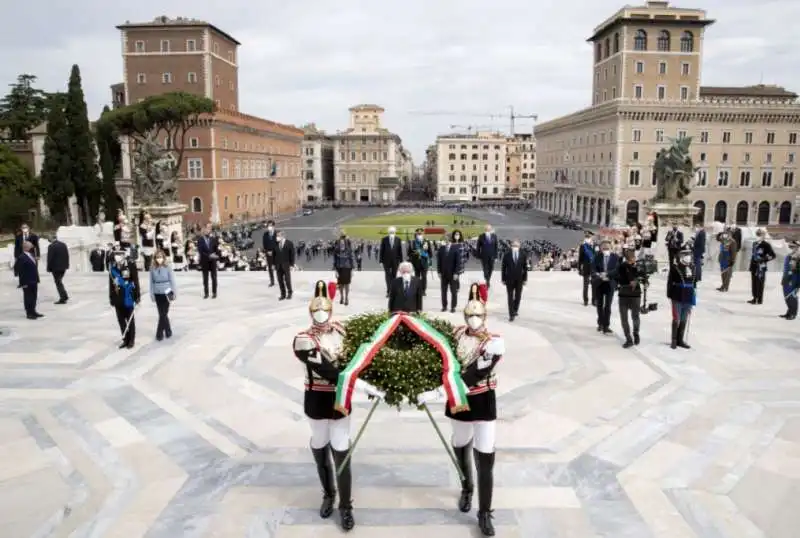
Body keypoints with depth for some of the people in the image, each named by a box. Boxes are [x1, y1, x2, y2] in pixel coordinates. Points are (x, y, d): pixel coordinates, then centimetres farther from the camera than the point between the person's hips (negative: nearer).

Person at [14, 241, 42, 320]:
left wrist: (37, 279, 14)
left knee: (34, 297, 15)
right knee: (28, 297, 0)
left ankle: (33, 311, 26)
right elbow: (19, 270, -16)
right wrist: (23, 282, -17)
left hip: (34, 281, 8)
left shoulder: (32, 256, 12)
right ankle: (29, 313, 8)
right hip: (27, 282, -8)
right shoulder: (21, 258, -15)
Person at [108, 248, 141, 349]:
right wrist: (111, 298, 11)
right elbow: (111, 282, 11)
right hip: (117, 297, 5)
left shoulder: (130, 264, -9)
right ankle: (125, 339, 22)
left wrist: (137, 296, -9)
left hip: (128, 296, -4)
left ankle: (131, 340, 17)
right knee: (120, 320, 10)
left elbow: (135, 280, -8)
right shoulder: (113, 266, 5)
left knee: (130, 319, 6)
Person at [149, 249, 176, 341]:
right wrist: (152, 295, 1)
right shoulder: (152, 269, -1)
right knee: (162, 314, 9)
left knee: (163, 314, -4)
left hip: (166, 293, -3)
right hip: (157, 294, 3)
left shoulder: (168, 268, -7)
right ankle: (168, 331, 24)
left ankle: (159, 334, 3)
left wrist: (174, 293, -4)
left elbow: (172, 281, -3)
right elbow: (151, 283, 4)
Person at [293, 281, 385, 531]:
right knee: (320, 451, 16)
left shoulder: (341, 332, -3)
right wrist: (365, 387, -32)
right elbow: (329, 372, -27)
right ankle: (328, 495, 39)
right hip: (317, 402, -1)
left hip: (340, 400, 2)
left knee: (341, 454, 2)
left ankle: (345, 506, 18)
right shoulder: (303, 341, -18)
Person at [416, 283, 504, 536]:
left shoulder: (494, 343, -22)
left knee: (485, 458, -3)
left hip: (483, 404, -4)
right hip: (459, 401, 4)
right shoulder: (457, 334, -6)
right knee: (460, 447, 21)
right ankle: (467, 488, 49)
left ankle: (485, 513, 14)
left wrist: (436, 393, -36)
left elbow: (471, 377, -30)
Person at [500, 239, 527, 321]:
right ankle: (511, 314, 4)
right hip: (509, 279, -2)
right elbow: (503, 268, -1)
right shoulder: (507, 255, -5)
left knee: (518, 296, 9)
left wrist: (525, 279, 3)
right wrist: (503, 279, -1)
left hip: (519, 280, 2)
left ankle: (515, 310, 27)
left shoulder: (523, 255, -1)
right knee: (510, 297, 2)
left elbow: (525, 268, 4)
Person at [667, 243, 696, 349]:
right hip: (678, 297, -5)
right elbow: (670, 281, -10)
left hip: (689, 297, 6)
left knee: (684, 320, 13)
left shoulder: (693, 267, 7)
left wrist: (694, 291, 15)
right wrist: (669, 295, -11)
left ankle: (680, 340, 24)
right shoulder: (675, 267, -11)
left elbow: (694, 281, 15)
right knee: (677, 319, 0)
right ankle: (674, 340, 13)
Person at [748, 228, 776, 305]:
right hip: (754, 266, 8)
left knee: (760, 284, -3)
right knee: (754, 283, 13)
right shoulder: (755, 244, 14)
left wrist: (764, 260, -16)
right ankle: (755, 298, 22)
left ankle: (759, 300, 3)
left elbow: (772, 255, -10)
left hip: (760, 267, -8)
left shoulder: (766, 245, -9)